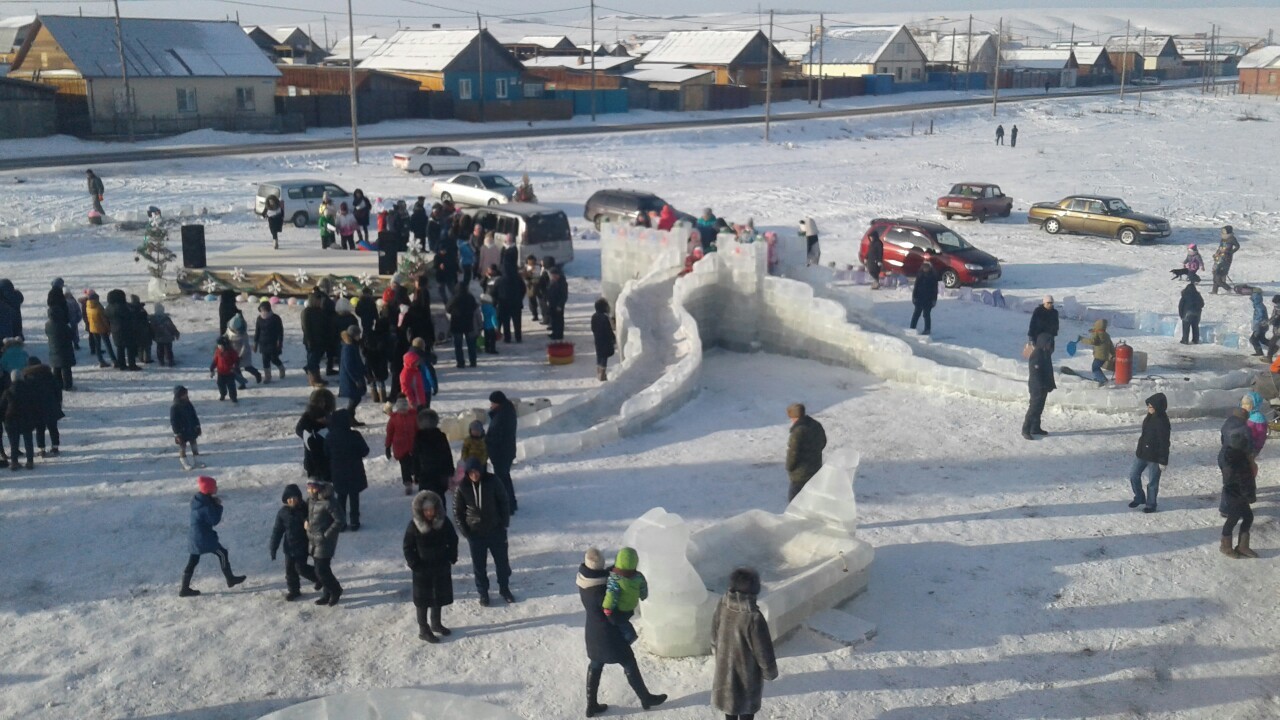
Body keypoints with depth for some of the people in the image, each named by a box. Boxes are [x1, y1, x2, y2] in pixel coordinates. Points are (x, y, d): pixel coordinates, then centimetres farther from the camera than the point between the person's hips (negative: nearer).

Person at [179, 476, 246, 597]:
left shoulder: (197, 499, 4)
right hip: (204, 537, -9)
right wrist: (218, 506, -9)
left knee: (192, 561, 13)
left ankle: (185, 589, 16)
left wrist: (214, 503, 0)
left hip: (195, 536, 9)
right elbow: (214, 520, -18)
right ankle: (230, 579, 20)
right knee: (222, 553, 8)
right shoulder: (206, 504, -24)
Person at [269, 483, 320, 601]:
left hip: (303, 545, -3)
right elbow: (277, 530, -3)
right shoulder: (282, 512, -9)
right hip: (289, 546, 3)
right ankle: (293, 590, 27)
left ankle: (319, 576, 20)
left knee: (300, 567, -5)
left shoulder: (305, 509, -13)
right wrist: (273, 548, -3)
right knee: (289, 569, 10)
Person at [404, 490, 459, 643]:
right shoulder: (414, 526, -17)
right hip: (422, 569, -4)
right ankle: (423, 630, 19)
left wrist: (452, 558, -1)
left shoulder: (443, 521, -9)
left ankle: (436, 623, 38)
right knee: (423, 600, 7)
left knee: (439, 596, 19)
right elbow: (408, 548, -9)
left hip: (442, 567, 4)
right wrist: (414, 565, -13)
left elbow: (453, 540, 4)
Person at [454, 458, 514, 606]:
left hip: (496, 530, 0)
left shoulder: (491, 482, -12)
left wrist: (504, 522, -4)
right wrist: (464, 530, -5)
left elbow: (503, 501, -1)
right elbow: (457, 511, -1)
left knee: (502, 560, 10)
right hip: (475, 533, 0)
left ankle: (504, 589, 28)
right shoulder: (462, 488, -11)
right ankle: (483, 593, 24)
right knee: (479, 564, 9)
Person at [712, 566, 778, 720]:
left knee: (730, 697, 26)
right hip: (747, 669, -5)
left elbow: (715, 633, 1)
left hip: (725, 665, 5)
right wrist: (770, 672, -5)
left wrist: (716, 649, 20)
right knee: (747, 702, 17)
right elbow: (762, 649, -21)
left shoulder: (723, 605, -16)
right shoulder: (753, 617, -34)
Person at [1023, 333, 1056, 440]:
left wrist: (1051, 384, 16)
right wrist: (1041, 387, -23)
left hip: (1044, 386, 9)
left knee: (1039, 407, 16)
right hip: (1037, 387, -9)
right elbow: (1035, 373, -23)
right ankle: (1026, 430, -5)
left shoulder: (1046, 353, 10)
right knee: (1034, 408, -8)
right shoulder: (1036, 354, -20)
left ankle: (1035, 428, 25)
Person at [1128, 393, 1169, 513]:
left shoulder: (1162, 422, -25)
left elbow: (1164, 443, -21)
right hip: (1142, 453, 9)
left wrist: (1163, 461, -19)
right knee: (1133, 474, 15)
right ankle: (1139, 498, 34)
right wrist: (1140, 444, 22)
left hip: (1154, 456, -9)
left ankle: (1150, 505, 24)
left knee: (1152, 482, 7)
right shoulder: (1150, 416, 1)